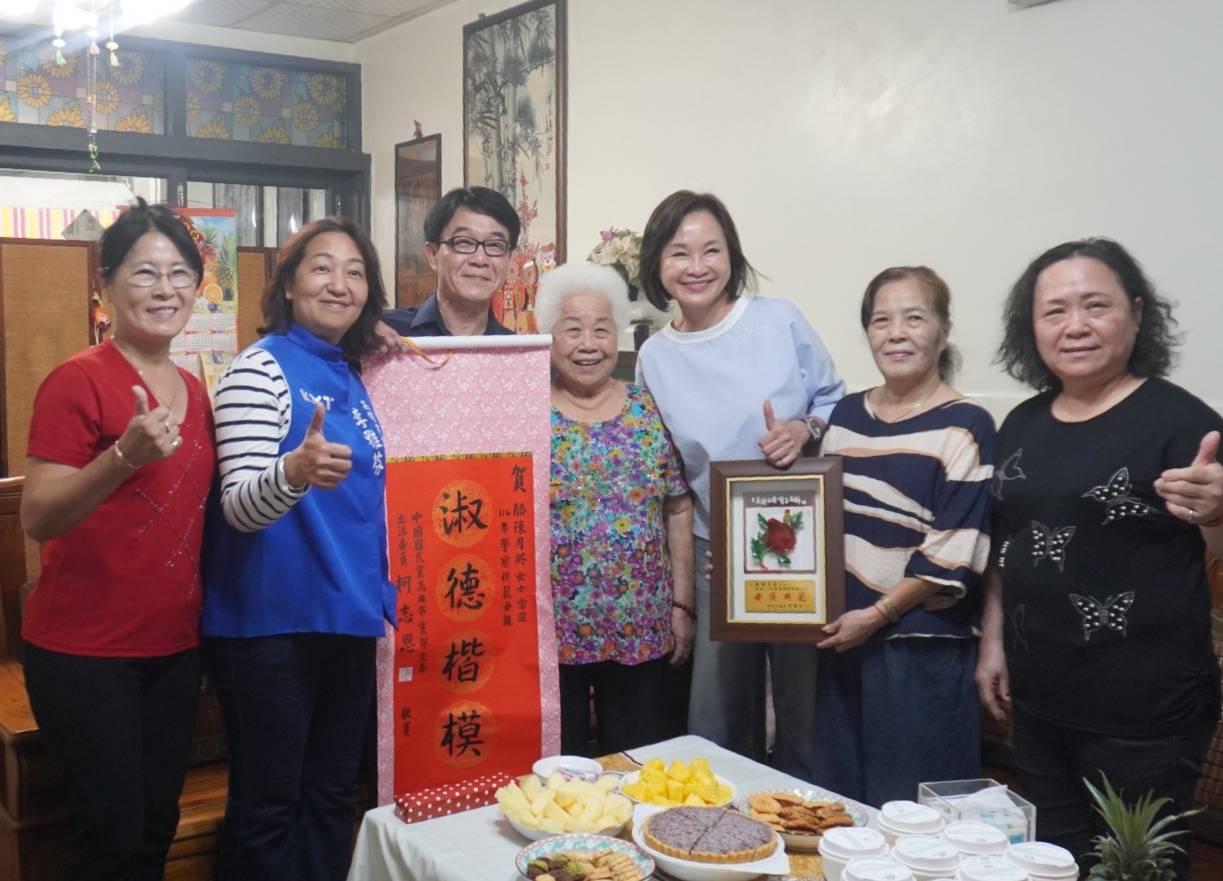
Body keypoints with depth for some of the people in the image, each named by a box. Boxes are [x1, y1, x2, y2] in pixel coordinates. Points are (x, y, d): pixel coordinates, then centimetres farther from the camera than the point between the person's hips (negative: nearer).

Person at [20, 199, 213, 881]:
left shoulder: (194, 391, 8)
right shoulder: (78, 381, -13)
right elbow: (38, 519, -19)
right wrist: (123, 456, -32)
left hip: (175, 646, 7)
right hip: (86, 653, -7)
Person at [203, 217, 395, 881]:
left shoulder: (353, 378, 10)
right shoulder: (261, 368, -10)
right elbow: (239, 506, -21)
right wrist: (295, 470, -39)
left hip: (350, 620, 7)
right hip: (272, 624, -7)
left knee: (331, 798, 15)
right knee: (267, 807, 3)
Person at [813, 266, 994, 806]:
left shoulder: (963, 427, -9)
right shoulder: (846, 414, 9)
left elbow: (954, 554, -14)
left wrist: (877, 614, -15)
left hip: (922, 652, -6)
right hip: (841, 642, 6)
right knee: (839, 801, 15)